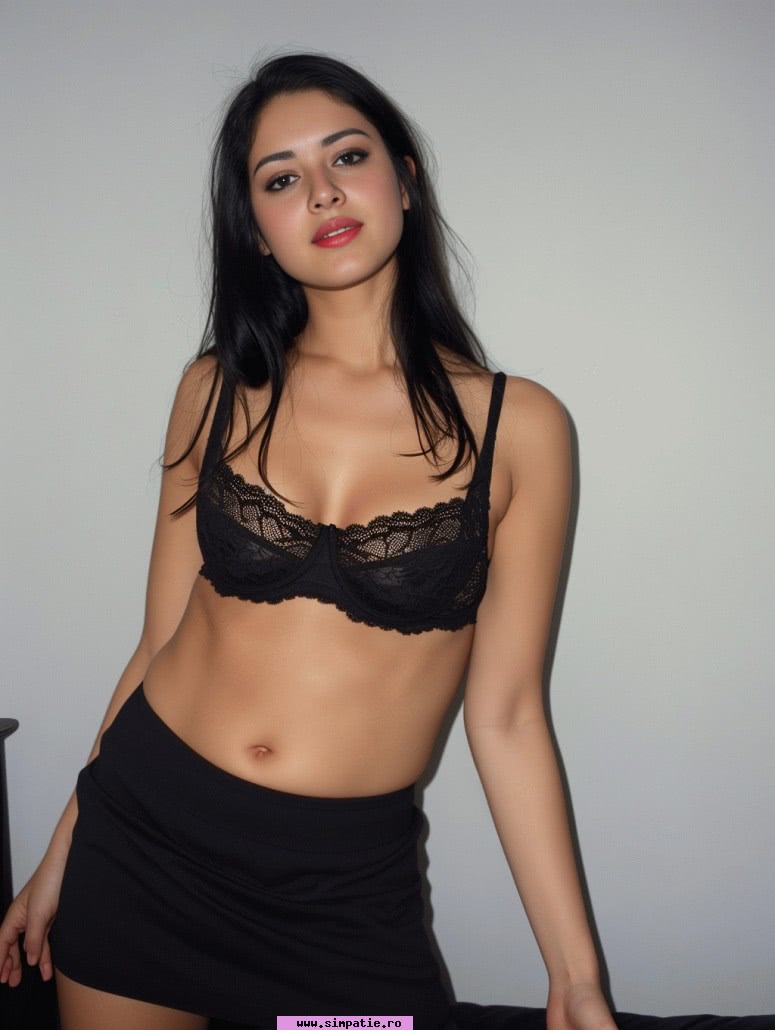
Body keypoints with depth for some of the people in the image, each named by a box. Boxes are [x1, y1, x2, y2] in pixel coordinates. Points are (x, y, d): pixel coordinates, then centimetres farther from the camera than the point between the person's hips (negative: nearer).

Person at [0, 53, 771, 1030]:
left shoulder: (518, 425, -7)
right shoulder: (219, 390, -1)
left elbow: (506, 713, -5)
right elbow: (162, 638, 4)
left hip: (347, 887, -2)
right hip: (140, 837, 2)